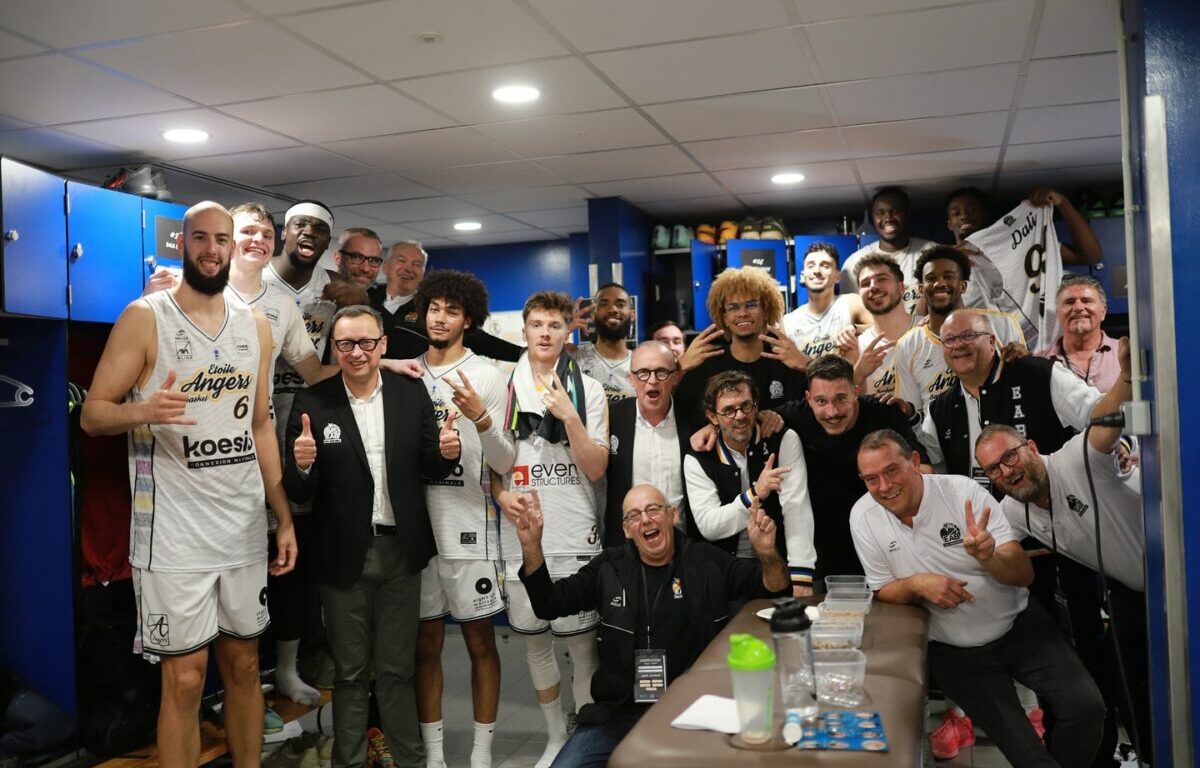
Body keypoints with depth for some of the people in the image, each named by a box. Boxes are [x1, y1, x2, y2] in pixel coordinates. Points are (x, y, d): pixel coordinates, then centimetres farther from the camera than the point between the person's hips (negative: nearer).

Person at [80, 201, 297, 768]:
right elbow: (92, 414, -6)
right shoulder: (144, 318, -6)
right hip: (174, 531, -4)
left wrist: (284, 518, 9)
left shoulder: (255, 326, 9)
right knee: (185, 679, 1)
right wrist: (142, 411, -29)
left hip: (245, 528, 5)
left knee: (244, 666, 13)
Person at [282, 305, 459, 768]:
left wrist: (446, 454, -18)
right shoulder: (312, 404, -8)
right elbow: (299, 494, -8)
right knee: (350, 671, 14)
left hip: (401, 550, 1)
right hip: (344, 555, -1)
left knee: (396, 667, 14)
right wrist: (302, 465, -29)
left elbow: (429, 470, 4)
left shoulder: (412, 395, -2)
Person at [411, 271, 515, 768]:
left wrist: (480, 416, -24)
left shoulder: (487, 375, -2)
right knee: (425, 644, 10)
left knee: (480, 642, 6)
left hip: (469, 527, -3)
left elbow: (504, 462, -8)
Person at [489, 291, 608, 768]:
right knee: (534, 640, 12)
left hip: (575, 536, -2)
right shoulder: (503, 387, 6)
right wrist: (501, 493, -6)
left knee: (582, 642, 0)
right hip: (521, 535, 3)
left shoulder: (588, 389, 1)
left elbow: (596, 469, -5)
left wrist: (569, 416, -16)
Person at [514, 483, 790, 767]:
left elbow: (776, 588, 2)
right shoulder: (609, 567, 6)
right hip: (620, 711, 2)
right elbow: (549, 604, 7)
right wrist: (531, 546, -8)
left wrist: (766, 552, -20)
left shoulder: (708, 562, 2)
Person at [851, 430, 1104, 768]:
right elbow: (884, 591, 0)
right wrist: (916, 583, -21)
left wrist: (988, 557, -36)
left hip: (1020, 626, 0)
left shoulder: (963, 491, -14)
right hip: (955, 652, 0)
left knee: (1086, 706, -16)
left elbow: (1024, 574, -14)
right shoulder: (863, 517, -10)